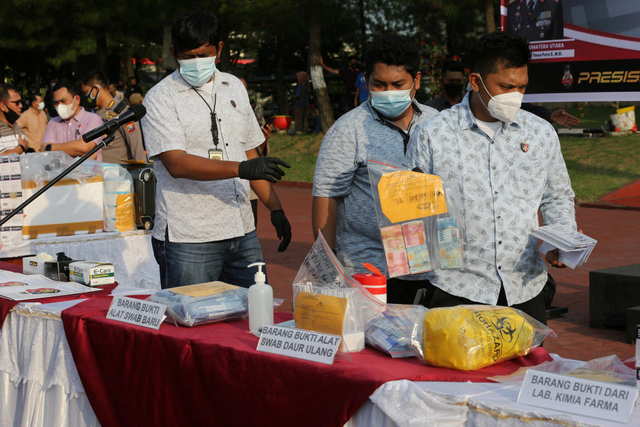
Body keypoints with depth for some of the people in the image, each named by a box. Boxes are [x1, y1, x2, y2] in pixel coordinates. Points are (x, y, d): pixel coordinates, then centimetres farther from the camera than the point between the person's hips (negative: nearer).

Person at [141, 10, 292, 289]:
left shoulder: (234, 88, 14)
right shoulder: (160, 98, -5)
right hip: (188, 240, -5)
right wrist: (241, 169, -26)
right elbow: (176, 163, -17)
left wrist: (275, 209, 15)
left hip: (242, 234, 5)